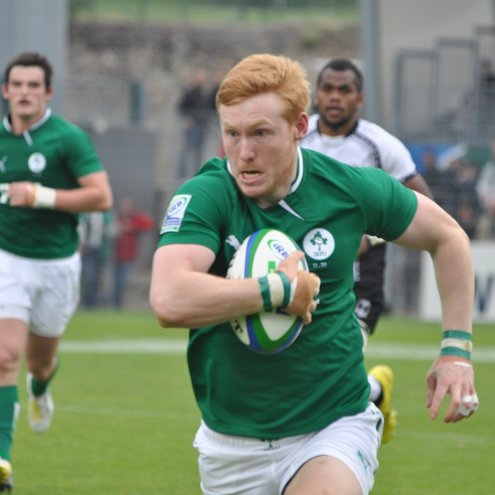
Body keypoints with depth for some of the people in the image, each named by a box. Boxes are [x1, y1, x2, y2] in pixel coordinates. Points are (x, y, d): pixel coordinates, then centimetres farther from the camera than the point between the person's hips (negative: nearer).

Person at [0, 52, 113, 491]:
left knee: (40, 360, 15)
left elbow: (102, 196, -17)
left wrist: (42, 196, -23)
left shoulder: (68, 138, -11)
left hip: (56, 262, -1)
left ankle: (41, 388, 55)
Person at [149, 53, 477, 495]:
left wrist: (457, 348, 7)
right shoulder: (204, 197, -15)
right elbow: (170, 302, -33)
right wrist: (280, 290, -26)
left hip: (334, 427, -1)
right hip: (232, 441, 1)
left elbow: (447, 236, 11)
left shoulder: (349, 188, -7)